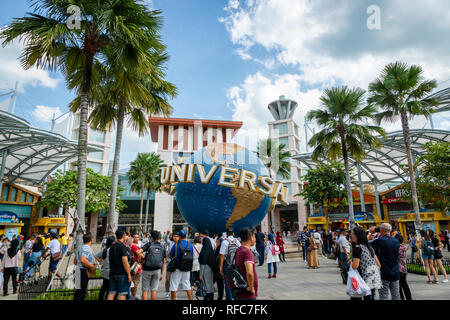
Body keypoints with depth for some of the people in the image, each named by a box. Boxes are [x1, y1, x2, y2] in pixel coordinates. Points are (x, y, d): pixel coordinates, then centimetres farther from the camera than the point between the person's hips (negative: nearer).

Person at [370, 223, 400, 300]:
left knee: (383, 296, 2)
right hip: (395, 273, 5)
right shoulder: (396, 241, 2)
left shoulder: (379, 240, -15)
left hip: (384, 274, -5)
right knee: (396, 296, 13)